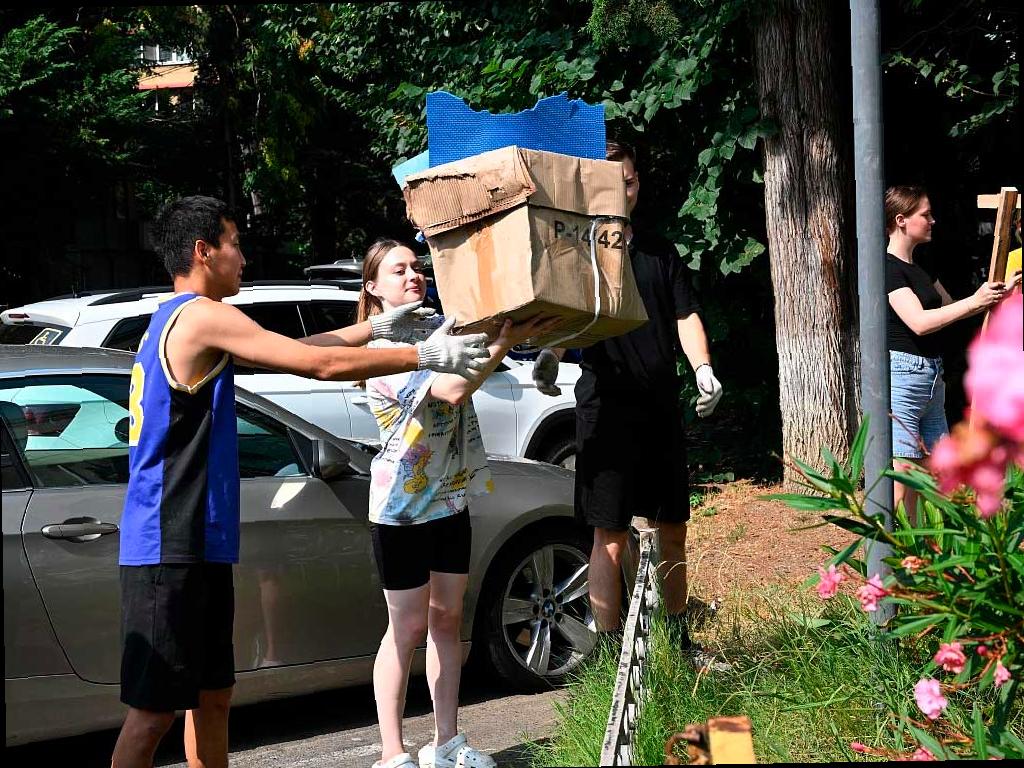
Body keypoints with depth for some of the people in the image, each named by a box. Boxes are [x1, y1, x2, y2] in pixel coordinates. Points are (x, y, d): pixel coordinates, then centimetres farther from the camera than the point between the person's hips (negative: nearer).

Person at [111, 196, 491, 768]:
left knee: (213, 695, 14)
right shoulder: (202, 315, -14)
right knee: (154, 711, -7)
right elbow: (321, 364, -15)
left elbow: (292, 351, 22)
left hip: (197, 545, 10)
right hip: (171, 549, -10)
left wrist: (378, 327, 24)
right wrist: (426, 355, -7)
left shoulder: (177, 321, 18)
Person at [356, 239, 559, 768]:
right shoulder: (382, 349, -17)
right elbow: (450, 390, -31)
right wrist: (503, 345, -40)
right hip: (402, 506, -7)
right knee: (408, 628, -1)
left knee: (446, 619, 12)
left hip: (450, 499, 7)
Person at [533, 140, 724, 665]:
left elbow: (685, 315, 11)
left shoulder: (660, 252, 15)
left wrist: (703, 370, -6)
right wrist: (548, 355, -30)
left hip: (661, 406, 5)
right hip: (606, 409, -5)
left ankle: (679, 641, 27)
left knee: (673, 529, 13)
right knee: (611, 537, -4)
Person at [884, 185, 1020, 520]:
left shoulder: (919, 269, 17)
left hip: (931, 376, 10)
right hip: (901, 375, -10)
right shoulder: (888, 268, -12)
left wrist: (995, 294, 14)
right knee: (902, 477, -10)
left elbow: (949, 308, 26)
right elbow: (919, 322, -21)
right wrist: (975, 301, -20)